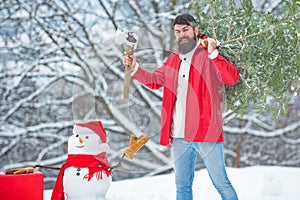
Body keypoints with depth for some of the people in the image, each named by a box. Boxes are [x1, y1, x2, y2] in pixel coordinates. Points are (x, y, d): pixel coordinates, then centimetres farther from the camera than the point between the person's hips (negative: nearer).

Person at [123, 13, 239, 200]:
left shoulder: (208, 55, -5)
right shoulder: (174, 59, 15)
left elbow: (232, 77, -18)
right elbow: (154, 80, 24)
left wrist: (213, 54, -31)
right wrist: (135, 68, 8)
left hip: (206, 134, -6)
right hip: (180, 136, 7)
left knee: (221, 183, -2)